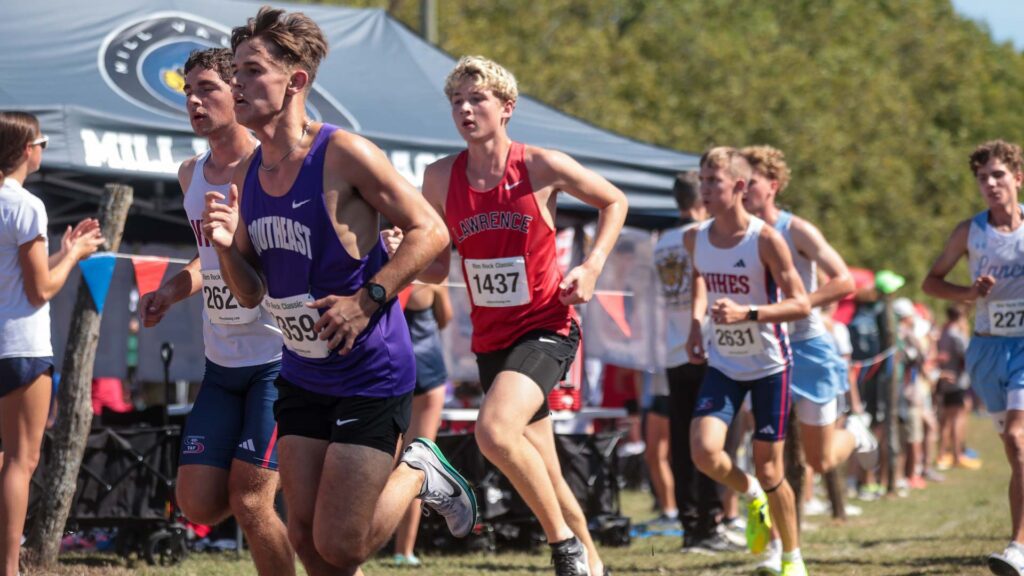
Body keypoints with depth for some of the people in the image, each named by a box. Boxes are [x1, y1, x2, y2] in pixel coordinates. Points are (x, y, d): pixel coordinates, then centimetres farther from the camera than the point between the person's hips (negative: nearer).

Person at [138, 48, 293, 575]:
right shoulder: (192, 175, 11)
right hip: (221, 366, 7)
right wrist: (170, 292, 9)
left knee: (249, 501, -11)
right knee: (198, 503, 3)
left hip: (280, 359, -7)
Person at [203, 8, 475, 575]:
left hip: (373, 376, -7)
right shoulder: (246, 175, 4)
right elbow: (251, 293, 11)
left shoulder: (344, 155, -16)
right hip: (301, 376, 7)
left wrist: (367, 301, -22)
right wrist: (227, 247, -9)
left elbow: (429, 231, -13)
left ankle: (417, 473, 19)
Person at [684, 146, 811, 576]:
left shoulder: (765, 240, -19)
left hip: (769, 366, -4)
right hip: (723, 365, 4)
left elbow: (801, 305, -18)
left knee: (768, 469, 0)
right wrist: (696, 321, 7)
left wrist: (747, 313, -31)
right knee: (703, 451, -18)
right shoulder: (695, 239, -4)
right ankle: (752, 496, 15)